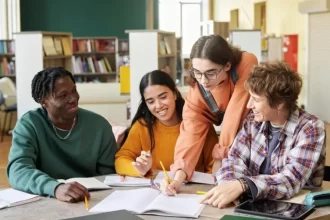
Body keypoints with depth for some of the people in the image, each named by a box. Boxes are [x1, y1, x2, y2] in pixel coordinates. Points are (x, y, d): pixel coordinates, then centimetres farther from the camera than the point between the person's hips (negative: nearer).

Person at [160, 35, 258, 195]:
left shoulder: (246, 64, -33)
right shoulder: (197, 90, -22)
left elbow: (236, 112, -32)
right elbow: (191, 133, -29)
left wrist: (222, 154, -25)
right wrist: (178, 178, -41)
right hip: (234, 137, 3)